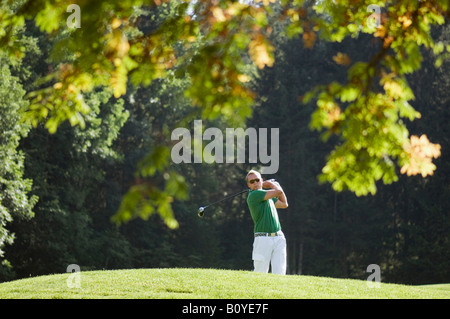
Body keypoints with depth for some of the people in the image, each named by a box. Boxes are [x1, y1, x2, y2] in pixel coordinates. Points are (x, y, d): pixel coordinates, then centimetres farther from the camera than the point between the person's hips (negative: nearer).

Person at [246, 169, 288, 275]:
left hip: (278, 238, 6)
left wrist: (274, 185, 22)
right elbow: (278, 192, -11)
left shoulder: (267, 195, 18)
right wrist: (270, 184, 10)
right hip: (263, 239, -6)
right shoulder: (253, 195, -9)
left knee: (279, 274, -4)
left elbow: (284, 204, 31)